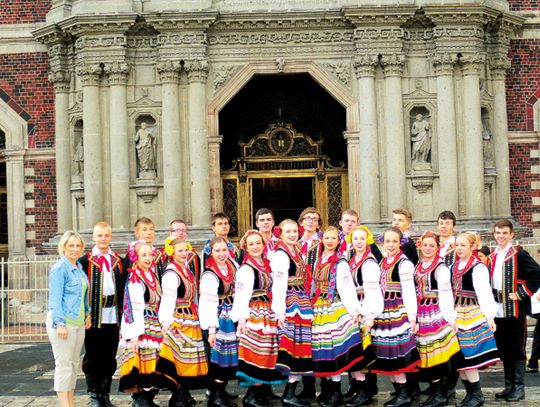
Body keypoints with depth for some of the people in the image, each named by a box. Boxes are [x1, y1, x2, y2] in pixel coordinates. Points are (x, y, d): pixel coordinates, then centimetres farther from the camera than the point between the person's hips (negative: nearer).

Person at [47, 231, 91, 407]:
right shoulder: (59, 268, -11)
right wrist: (60, 324, -19)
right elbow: (55, 298, -14)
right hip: (62, 322, -8)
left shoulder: (79, 267, 13)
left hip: (78, 322, 8)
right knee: (64, 364, -5)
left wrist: (87, 313, 16)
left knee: (74, 363, 11)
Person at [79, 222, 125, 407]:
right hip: (93, 315, -3)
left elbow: (122, 288, 14)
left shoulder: (118, 261, 13)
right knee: (92, 357, 3)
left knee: (109, 357, 8)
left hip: (113, 315, 3)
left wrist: (122, 312, 7)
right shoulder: (85, 261, 1)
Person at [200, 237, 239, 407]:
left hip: (231, 318, 8)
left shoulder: (230, 265, 3)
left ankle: (221, 391, 27)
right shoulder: (209, 275, -21)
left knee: (230, 355, 14)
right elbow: (208, 304, -22)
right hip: (219, 320, -8)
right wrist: (211, 329, -24)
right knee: (220, 355, -6)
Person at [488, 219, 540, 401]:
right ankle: (509, 386, 20)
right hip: (498, 311, 6)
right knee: (504, 350, 12)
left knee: (517, 350, 0)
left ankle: (519, 388, 6)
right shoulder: (492, 257, 13)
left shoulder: (519, 254, -7)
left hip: (515, 310, -6)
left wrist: (521, 293, -15)